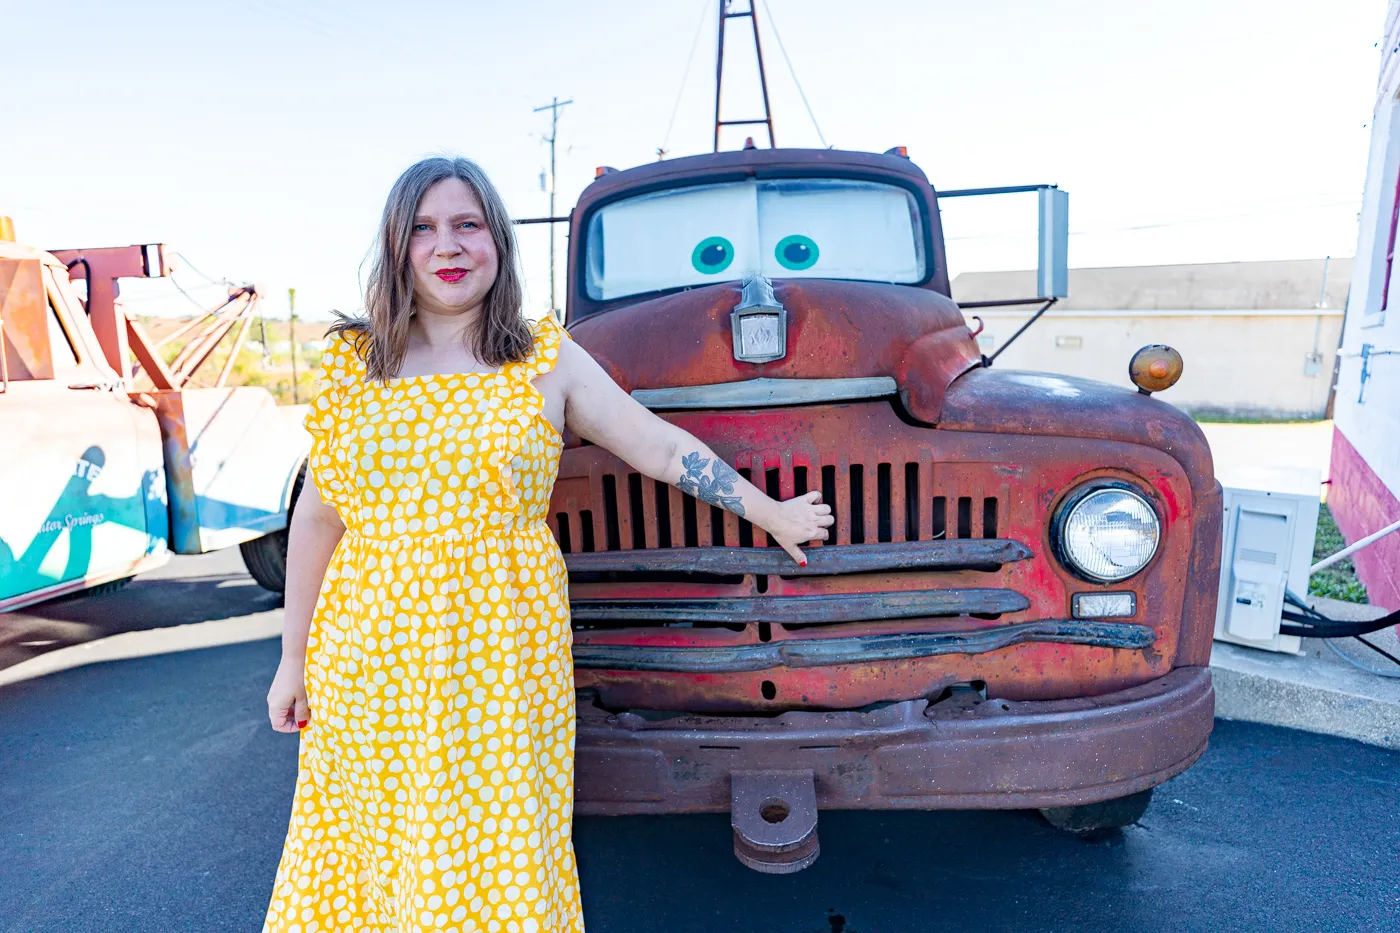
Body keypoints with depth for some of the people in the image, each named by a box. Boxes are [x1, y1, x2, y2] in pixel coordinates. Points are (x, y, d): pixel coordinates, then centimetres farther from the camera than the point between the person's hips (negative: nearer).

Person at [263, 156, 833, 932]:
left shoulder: (548, 361, 0)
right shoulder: (350, 363, 5)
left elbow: (661, 446, 5)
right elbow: (317, 518, 9)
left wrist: (774, 515, 9)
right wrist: (292, 659, 11)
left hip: (502, 664, -2)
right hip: (365, 663, 3)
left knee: (496, 869, 5)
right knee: (364, 854, 13)